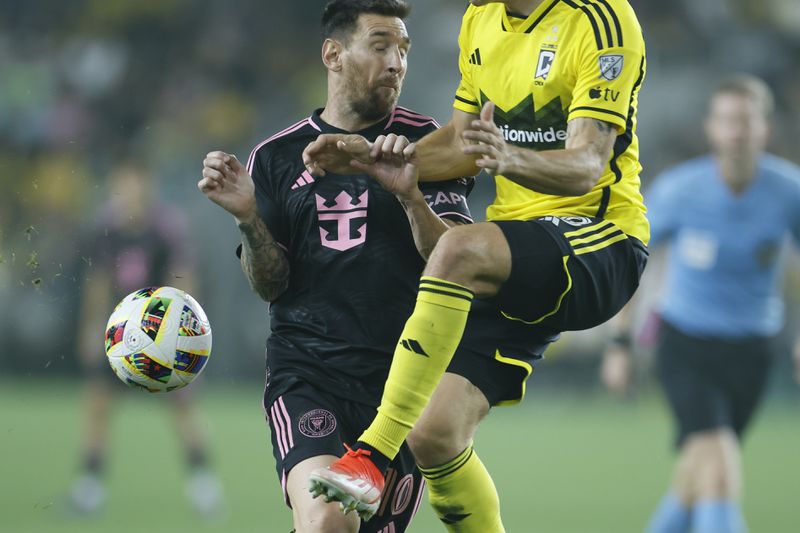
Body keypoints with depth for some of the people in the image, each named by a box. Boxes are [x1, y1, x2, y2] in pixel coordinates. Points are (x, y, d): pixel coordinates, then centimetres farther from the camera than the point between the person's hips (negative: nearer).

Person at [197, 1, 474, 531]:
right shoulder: (276, 157, 10)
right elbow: (270, 284, 7)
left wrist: (410, 196, -19)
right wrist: (248, 219, -12)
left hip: (402, 371, 1)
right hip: (305, 368, -1)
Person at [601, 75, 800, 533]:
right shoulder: (679, 190, -15)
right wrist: (621, 343, 1)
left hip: (750, 351, 2)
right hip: (685, 344, -2)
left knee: (699, 472, 13)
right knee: (718, 459, -23)